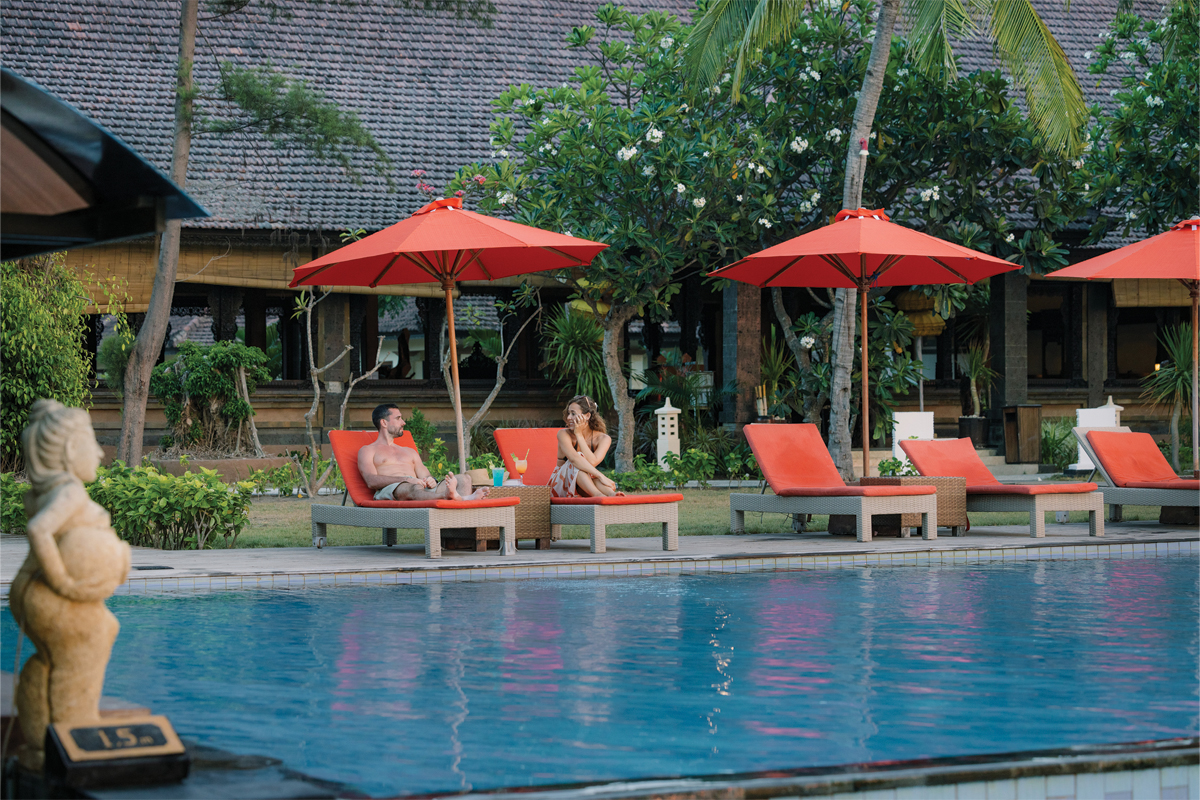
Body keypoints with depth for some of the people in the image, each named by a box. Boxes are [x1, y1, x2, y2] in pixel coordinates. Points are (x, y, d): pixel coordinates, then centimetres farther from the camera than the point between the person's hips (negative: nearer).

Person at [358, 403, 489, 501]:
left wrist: (431, 480, -2)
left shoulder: (410, 452, 38)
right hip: (388, 491, -6)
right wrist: (406, 480, -16)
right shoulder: (368, 451, 18)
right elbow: (371, 481, -2)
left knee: (464, 479, -18)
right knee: (414, 488, -42)